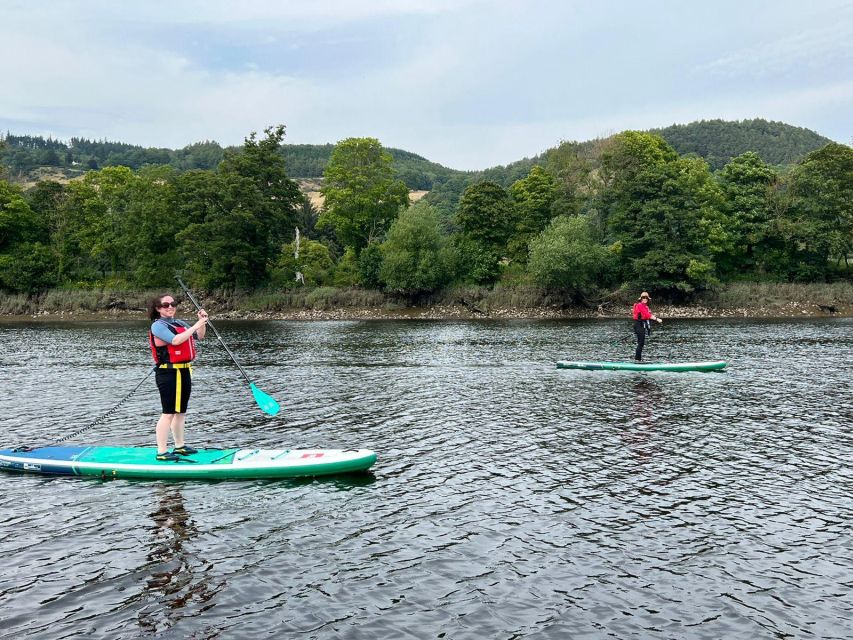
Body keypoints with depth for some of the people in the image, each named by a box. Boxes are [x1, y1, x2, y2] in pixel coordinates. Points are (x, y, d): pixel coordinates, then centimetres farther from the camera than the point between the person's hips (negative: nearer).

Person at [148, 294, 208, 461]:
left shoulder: (180, 323, 15)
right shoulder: (158, 325, -9)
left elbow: (199, 336, 21)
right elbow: (175, 340, -24)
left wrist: (202, 322, 3)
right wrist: (196, 325, -21)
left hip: (184, 372, 8)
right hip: (169, 373, -8)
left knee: (180, 412, 16)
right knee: (169, 413, -9)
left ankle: (179, 446, 28)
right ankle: (162, 452, -6)